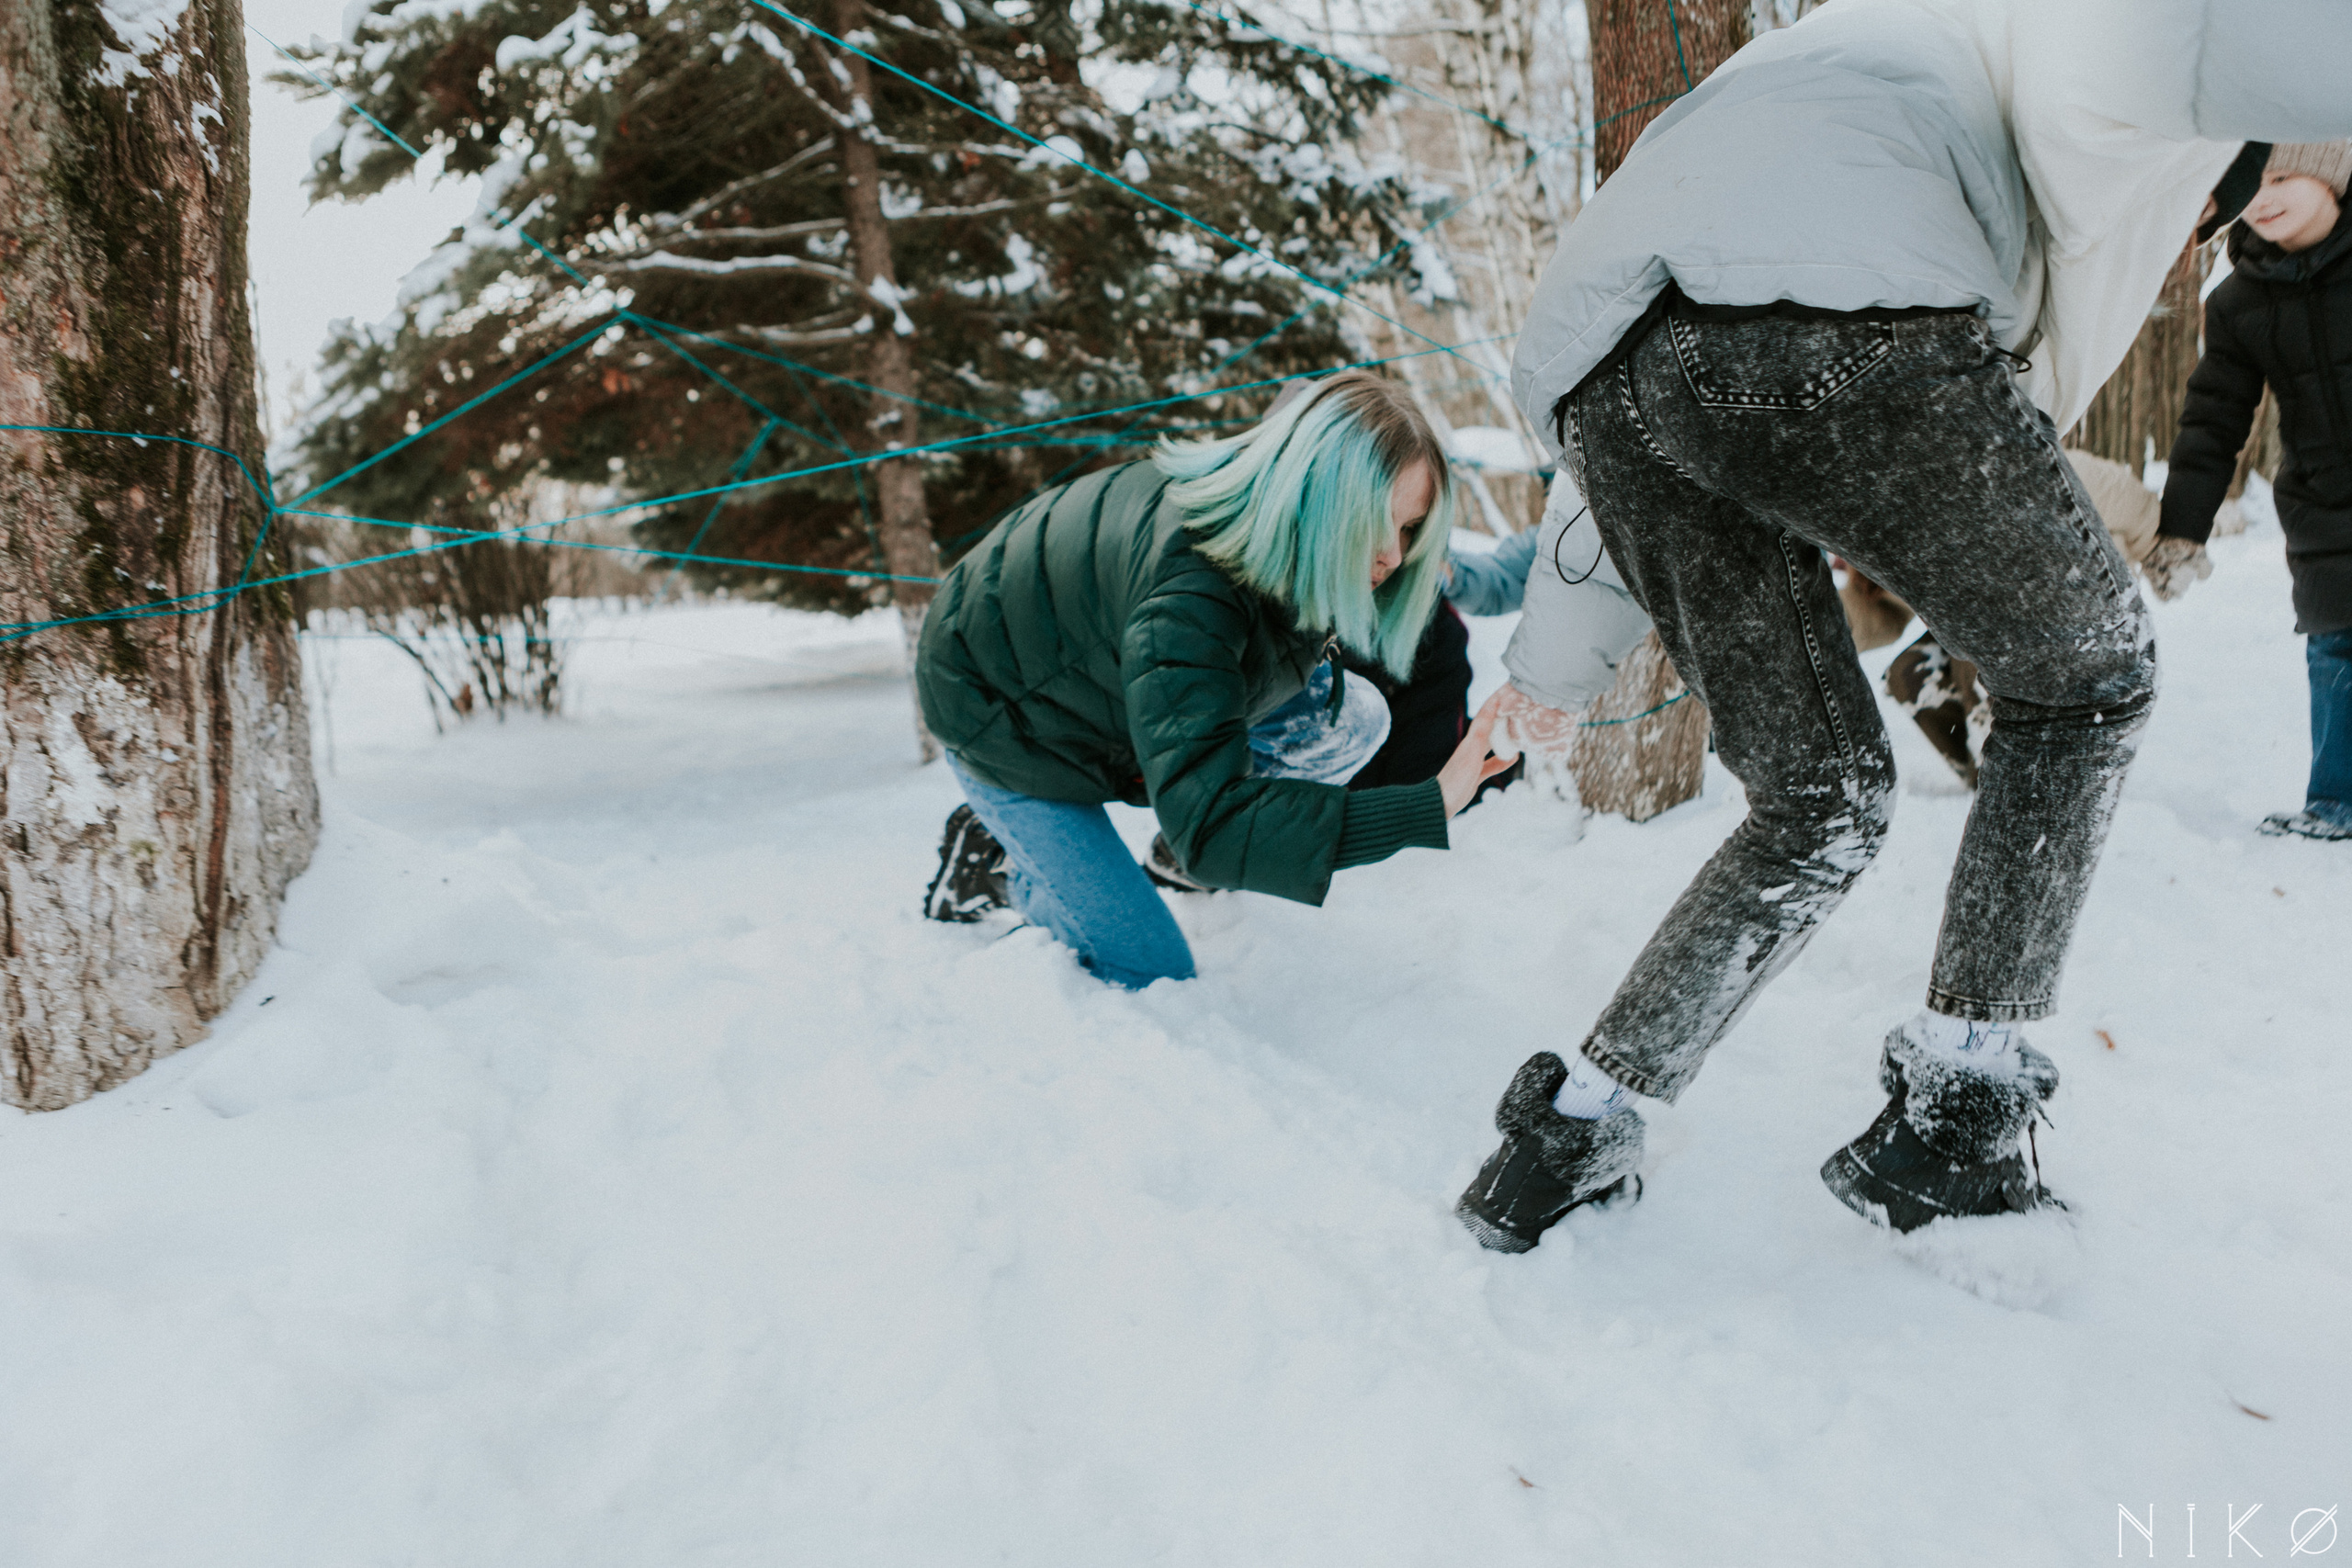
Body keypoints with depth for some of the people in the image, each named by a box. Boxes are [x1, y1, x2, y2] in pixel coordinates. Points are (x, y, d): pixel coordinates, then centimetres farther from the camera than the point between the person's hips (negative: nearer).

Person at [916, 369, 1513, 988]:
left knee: (1342, 716, -9)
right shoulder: (1185, 602, -44)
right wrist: (1431, 807, -56)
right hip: (1010, 718, -7)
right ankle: (993, 848, 14)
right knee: (1151, 976, -7)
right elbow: (1210, 827, -50)